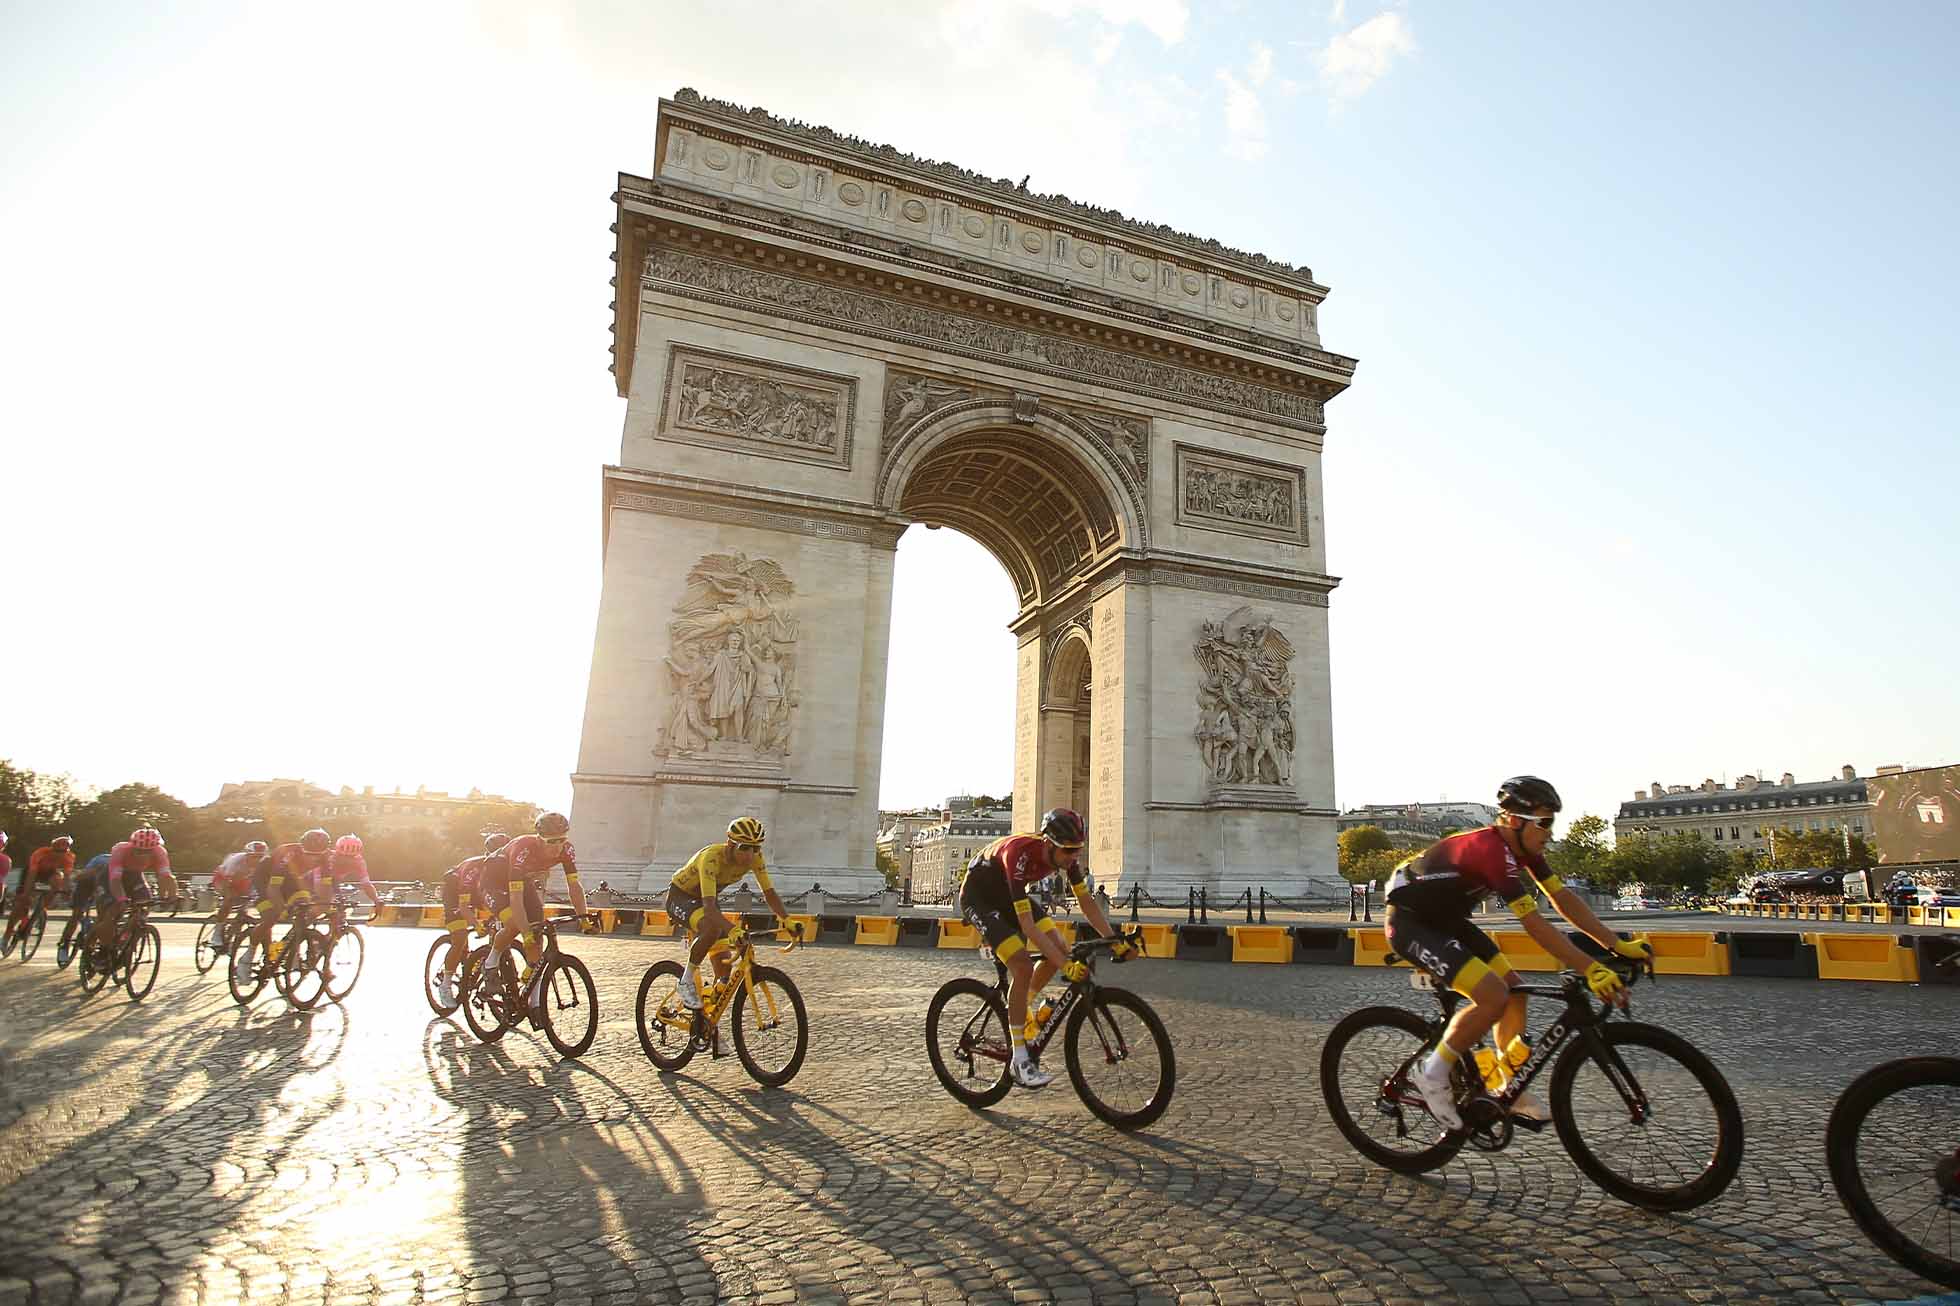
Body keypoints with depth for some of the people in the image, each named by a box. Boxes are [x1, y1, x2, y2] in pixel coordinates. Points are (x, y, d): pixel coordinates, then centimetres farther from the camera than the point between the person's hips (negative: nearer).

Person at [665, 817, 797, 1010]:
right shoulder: (711, 857, -38)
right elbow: (709, 908, -47)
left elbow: (770, 893, -17)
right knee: (712, 927, -38)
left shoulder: (753, 857, -20)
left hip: (704, 899, 6)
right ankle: (686, 980, -15)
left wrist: (786, 918, -34)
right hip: (680, 897, -6)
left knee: (725, 966, -3)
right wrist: (734, 930, -62)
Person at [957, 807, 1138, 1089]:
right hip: (979, 898, -7)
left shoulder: (1066, 855, -17)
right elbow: (1027, 925, -40)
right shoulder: (1019, 855, -38)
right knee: (1022, 967, -22)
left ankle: (1018, 1008, 18)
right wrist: (1066, 965, -43)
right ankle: (1019, 1060, -11)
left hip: (1009, 894, 7)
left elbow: (1087, 901, -9)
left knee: (1058, 950, -7)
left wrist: (1114, 939, -20)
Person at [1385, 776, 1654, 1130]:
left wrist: (1618, 945, -2)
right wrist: (1591, 970, -29)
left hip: (1444, 919, 10)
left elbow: (1563, 898, 3)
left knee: (1513, 988, 6)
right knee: (1493, 996, -21)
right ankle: (1432, 1074, -4)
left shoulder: (1522, 847, 0)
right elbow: (1535, 925, -30)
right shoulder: (1492, 849, -29)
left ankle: (1509, 1089, 21)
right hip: (1410, 923, -10)